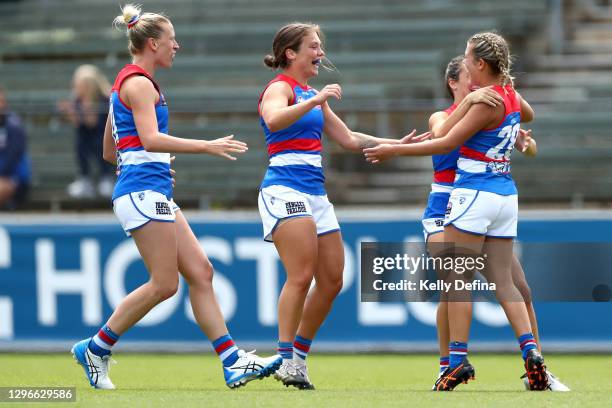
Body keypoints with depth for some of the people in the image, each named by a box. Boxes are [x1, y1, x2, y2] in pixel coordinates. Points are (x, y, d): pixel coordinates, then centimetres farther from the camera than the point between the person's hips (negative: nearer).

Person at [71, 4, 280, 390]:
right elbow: (150, 139, -24)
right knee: (164, 284, -8)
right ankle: (96, 349, 1)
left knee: (200, 272, 3)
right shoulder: (139, 83, -10)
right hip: (144, 191, -10)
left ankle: (233, 362, -1)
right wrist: (207, 146, -24)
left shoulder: (127, 83, 20)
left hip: (155, 195, 10)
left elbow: (109, 151, 24)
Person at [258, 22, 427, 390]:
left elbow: (348, 138, 28)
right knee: (302, 276, -19)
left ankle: (299, 356, 16)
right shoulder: (280, 88, -6)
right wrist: (314, 100, -35)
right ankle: (287, 360, -18)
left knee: (332, 280, 7)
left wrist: (396, 144, 23)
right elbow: (273, 120, -30)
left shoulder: (312, 95, 21)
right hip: (285, 190, -9)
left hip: (315, 192, 9)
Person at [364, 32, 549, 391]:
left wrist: (395, 150, -13)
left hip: (475, 195, -8)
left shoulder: (486, 101, -16)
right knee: (503, 281, 7)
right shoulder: (510, 95, 8)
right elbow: (528, 116, 33)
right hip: (505, 196, 8)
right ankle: (531, 351, -6)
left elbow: (447, 143, -17)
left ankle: (459, 358, -4)